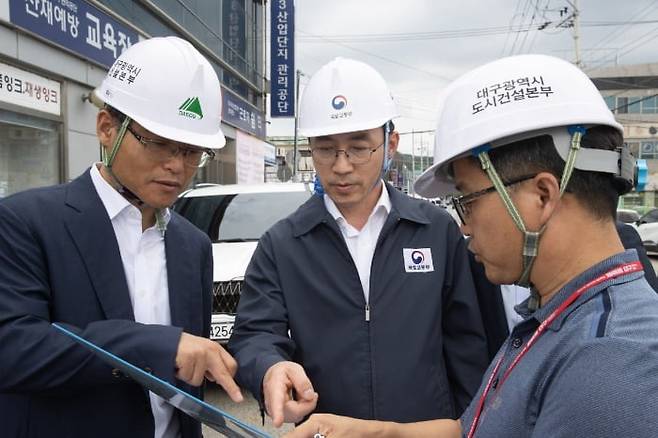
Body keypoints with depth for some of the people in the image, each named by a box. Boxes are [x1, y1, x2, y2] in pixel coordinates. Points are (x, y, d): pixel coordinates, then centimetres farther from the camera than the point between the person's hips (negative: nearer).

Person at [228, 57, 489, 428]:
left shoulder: (439, 230, -4)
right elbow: (254, 334, -11)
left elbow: (465, 342, 0)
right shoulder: (281, 245, -5)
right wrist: (271, 369, -33)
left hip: (431, 427, 1)